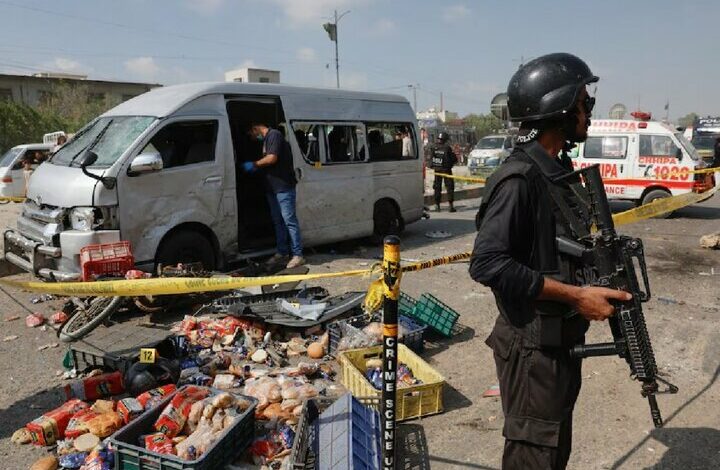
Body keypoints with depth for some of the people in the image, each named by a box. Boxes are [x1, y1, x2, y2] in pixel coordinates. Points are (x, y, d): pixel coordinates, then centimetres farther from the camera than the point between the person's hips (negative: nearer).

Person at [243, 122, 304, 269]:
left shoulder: (274, 134, -10)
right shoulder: (266, 139, 20)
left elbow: (272, 158, -19)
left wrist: (254, 165, -8)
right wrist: (256, 168, 10)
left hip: (283, 186, -10)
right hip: (272, 187, 10)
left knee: (289, 220, -8)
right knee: (278, 221, 13)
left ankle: (298, 255, -5)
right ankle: (282, 253, 21)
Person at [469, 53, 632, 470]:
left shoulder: (560, 171, 10)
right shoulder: (519, 178, -20)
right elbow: (488, 264, -27)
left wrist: (599, 281, 6)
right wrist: (577, 295, -24)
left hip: (564, 338, 9)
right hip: (533, 344, -9)